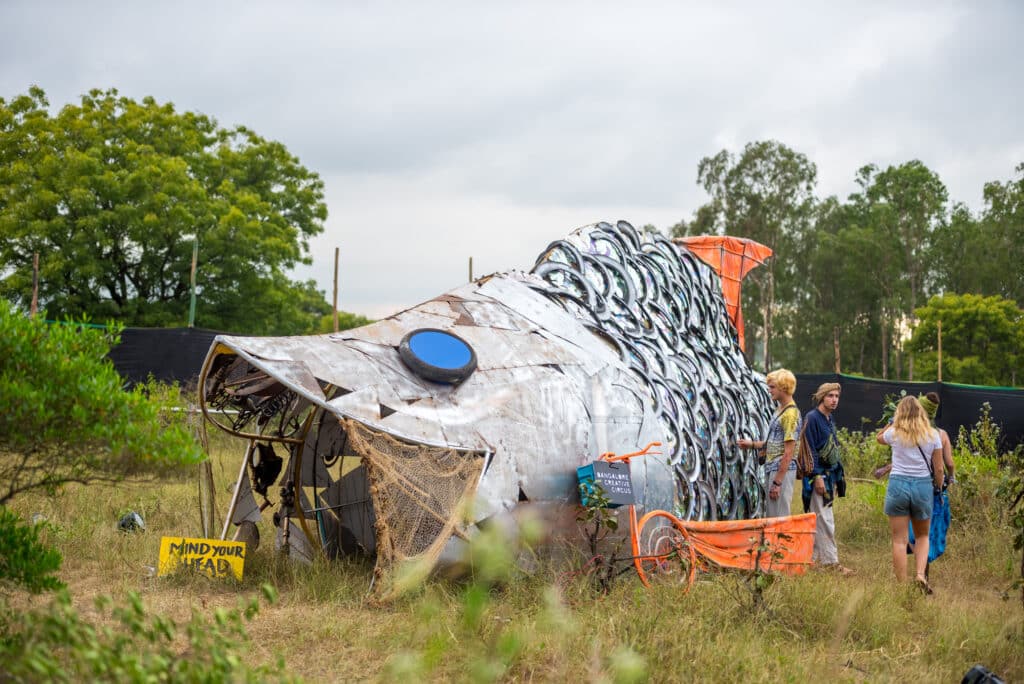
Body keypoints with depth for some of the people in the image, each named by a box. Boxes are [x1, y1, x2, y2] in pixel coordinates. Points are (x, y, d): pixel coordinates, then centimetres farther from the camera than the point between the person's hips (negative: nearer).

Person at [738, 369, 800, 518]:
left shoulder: (790, 414, -15)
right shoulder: (779, 410, 14)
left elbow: (788, 452, -19)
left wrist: (777, 482, -20)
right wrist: (752, 444, 15)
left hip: (782, 470, -10)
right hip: (771, 468, 10)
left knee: (779, 518, -6)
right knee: (770, 517, 13)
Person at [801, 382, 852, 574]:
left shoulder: (829, 420, 15)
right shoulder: (812, 418, -13)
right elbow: (810, 450, -17)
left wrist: (837, 478, 19)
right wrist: (817, 476, -21)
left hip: (828, 474, 9)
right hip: (818, 475, -9)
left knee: (816, 520, 12)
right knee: (825, 520, -8)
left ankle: (812, 558, 17)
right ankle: (830, 561, -6)